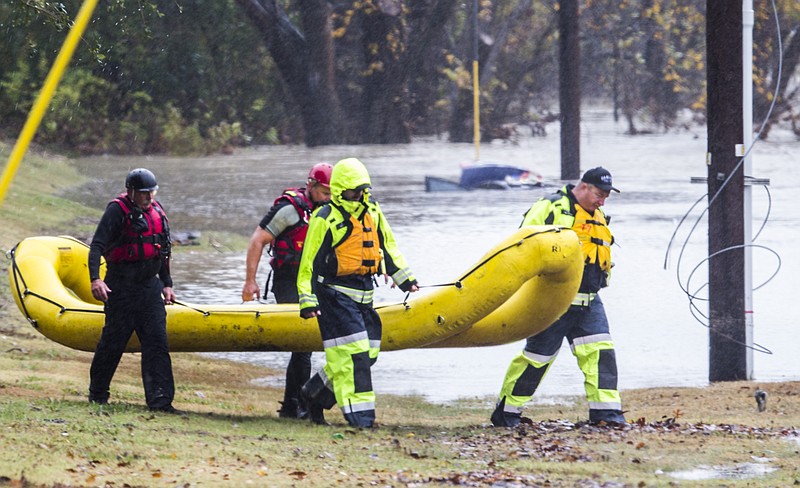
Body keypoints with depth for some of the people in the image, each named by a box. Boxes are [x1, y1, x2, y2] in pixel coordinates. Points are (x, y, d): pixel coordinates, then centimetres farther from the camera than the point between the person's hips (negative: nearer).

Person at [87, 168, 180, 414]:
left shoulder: (156, 211, 13)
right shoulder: (118, 210, -9)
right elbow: (97, 246, -16)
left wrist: (166, 284, 21)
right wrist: (95, 278, -29)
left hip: (150, 285, 6)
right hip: (121, 286, -6)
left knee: (157, 340, -3)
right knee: (114, 341, 0)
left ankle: (160, 400, -6)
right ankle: (97, 395, 16)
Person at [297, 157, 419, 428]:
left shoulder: (372, 212, 9)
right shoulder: (325, 219, -11)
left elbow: (387, 247, 21)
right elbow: (309, 262, -10)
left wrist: (405, 279, 18)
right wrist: (308, 301, -13)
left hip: (363, 295, 7)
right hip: (335, 295, -7)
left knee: (368, 353, 7)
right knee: (350, 353, -13)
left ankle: (316, 392, 21)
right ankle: (358, 410, -11)